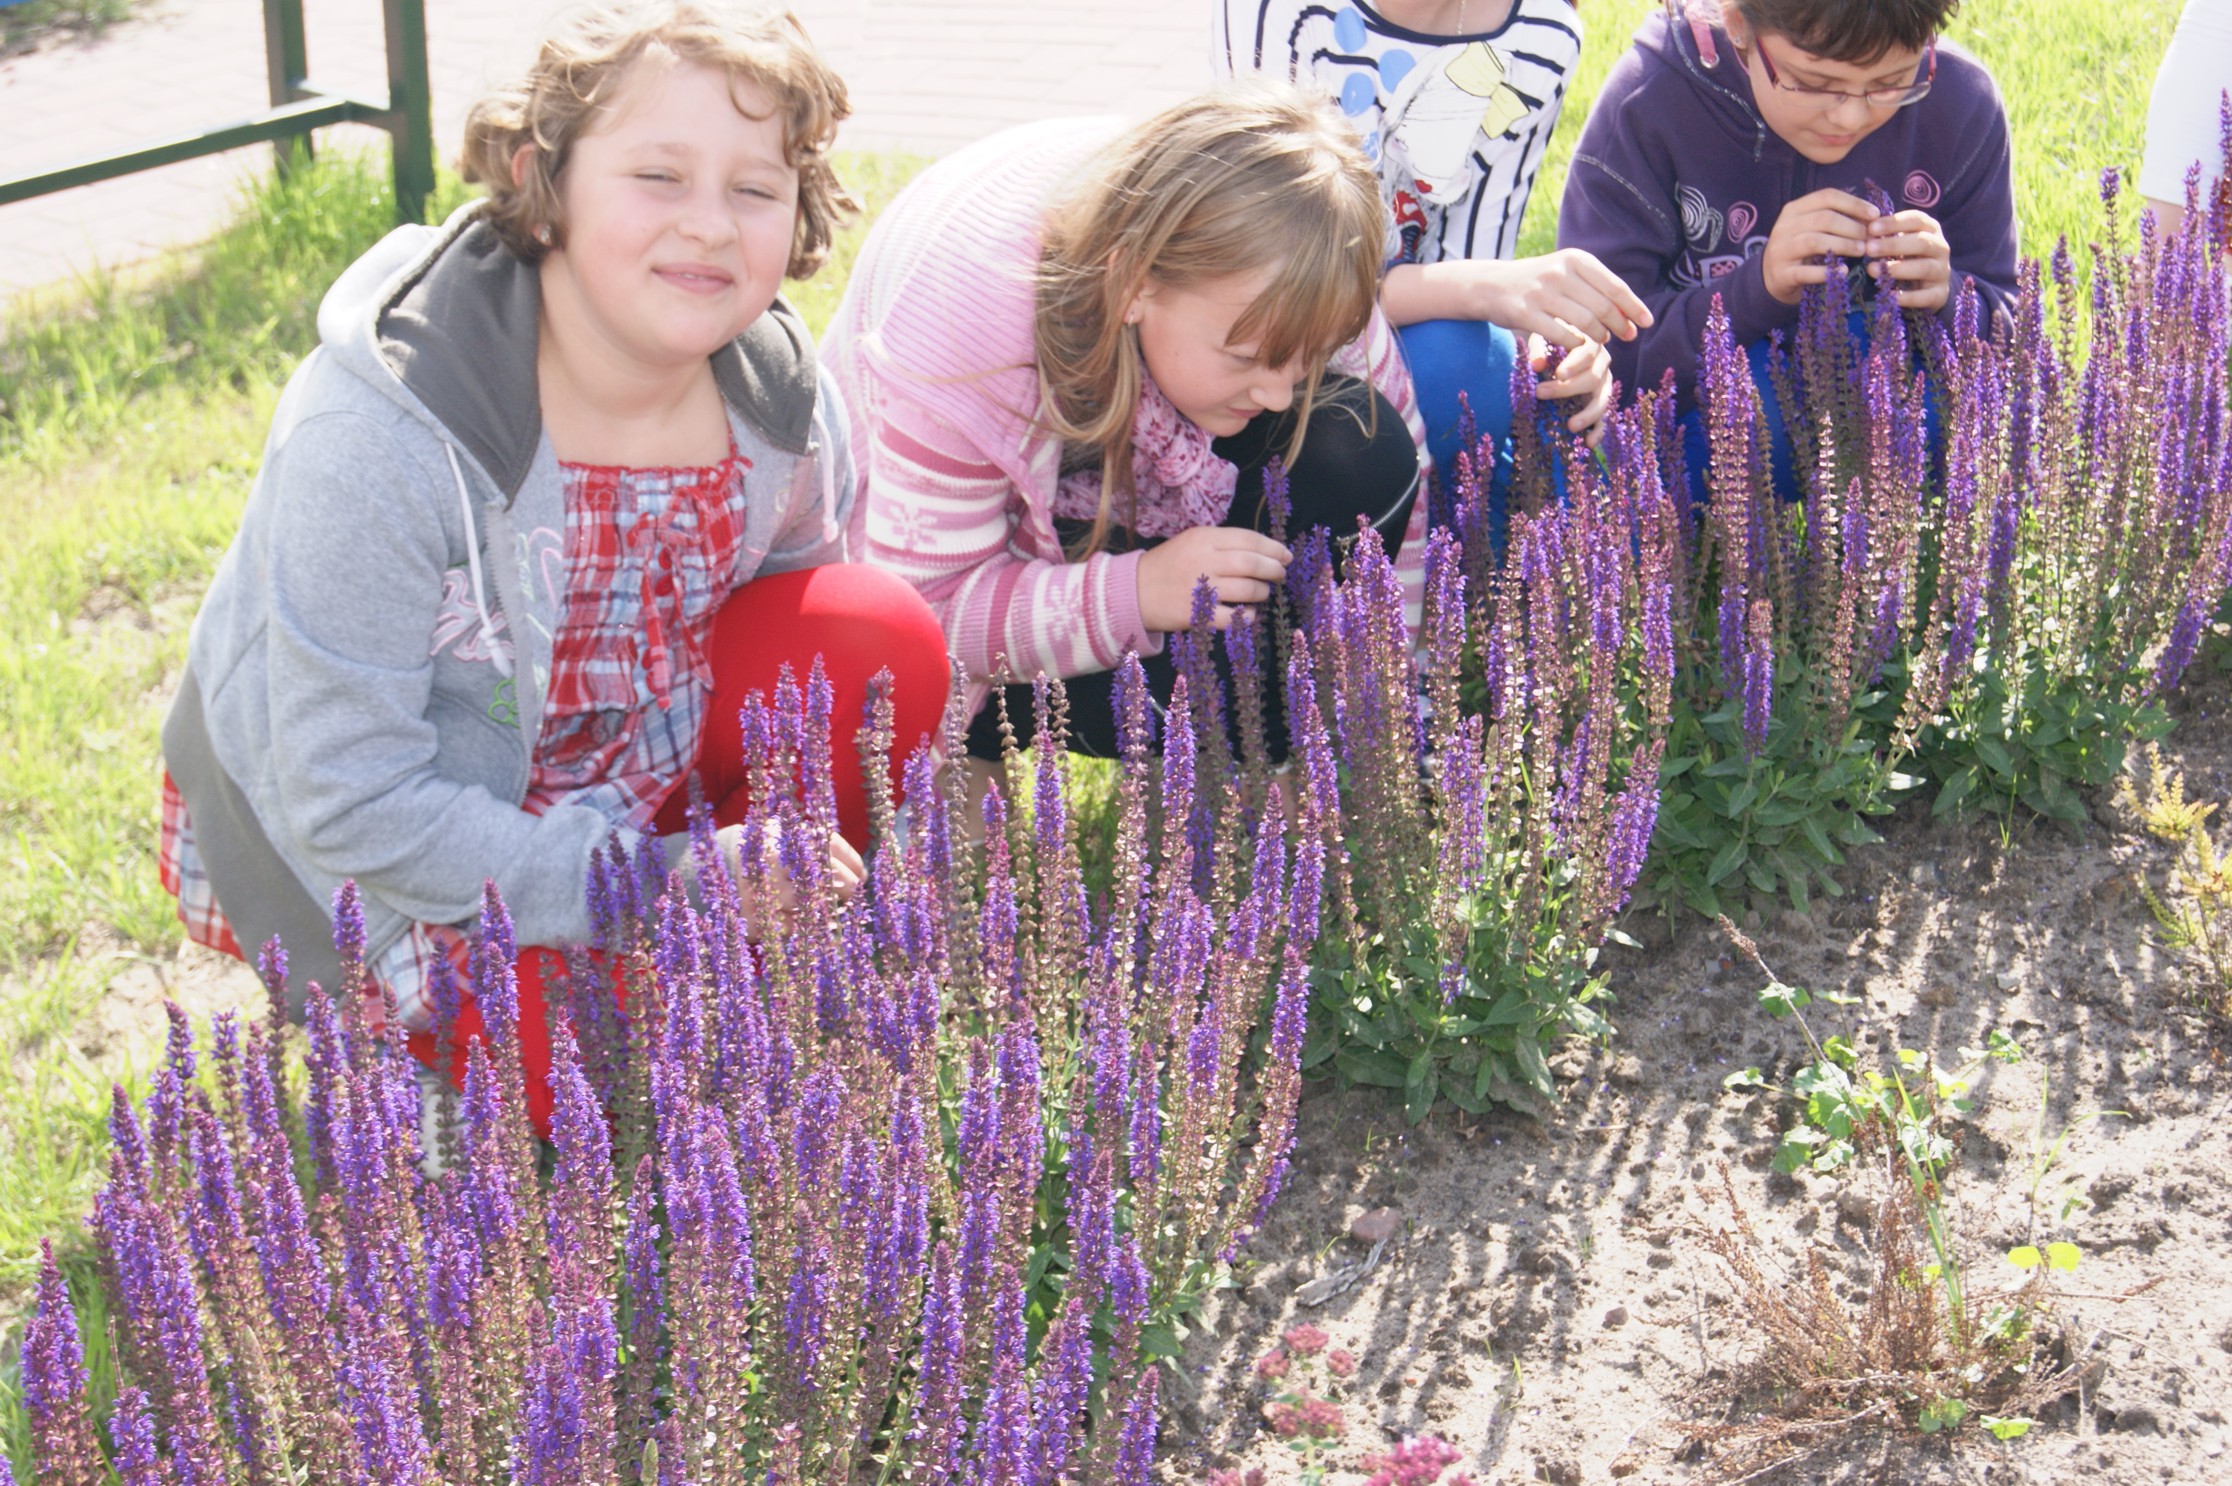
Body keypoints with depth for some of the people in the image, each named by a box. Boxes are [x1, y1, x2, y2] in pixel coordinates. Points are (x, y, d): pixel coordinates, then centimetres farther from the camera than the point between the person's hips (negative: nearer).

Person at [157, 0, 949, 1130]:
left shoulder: (782, 401, -13)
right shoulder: (377, 435, -31)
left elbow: (803, 665, 4)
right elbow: (351, 801, -28)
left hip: (628, 762, 5)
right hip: (360, 855, -5)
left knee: (884, 640, -17)